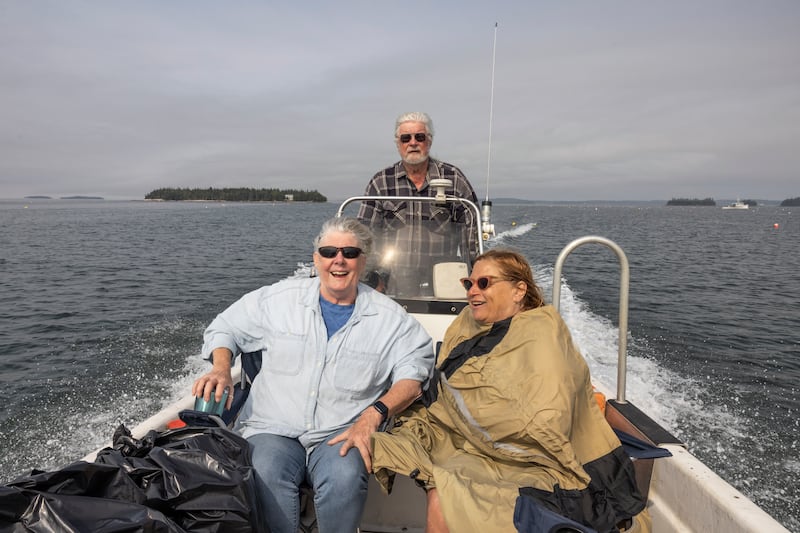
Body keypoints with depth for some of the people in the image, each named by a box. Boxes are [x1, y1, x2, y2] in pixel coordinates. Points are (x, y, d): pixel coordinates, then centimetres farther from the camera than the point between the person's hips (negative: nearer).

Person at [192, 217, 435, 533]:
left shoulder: (389, 317, 4)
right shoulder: (279, 299, 7)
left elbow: (414, 373, -4)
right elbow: (224, 329, 17)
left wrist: (373, 415, -19)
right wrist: (221, 369, -3)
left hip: (341, 436, 0)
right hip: (272, 430, 1)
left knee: (345, 477, -32)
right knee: (266, 475, -32)